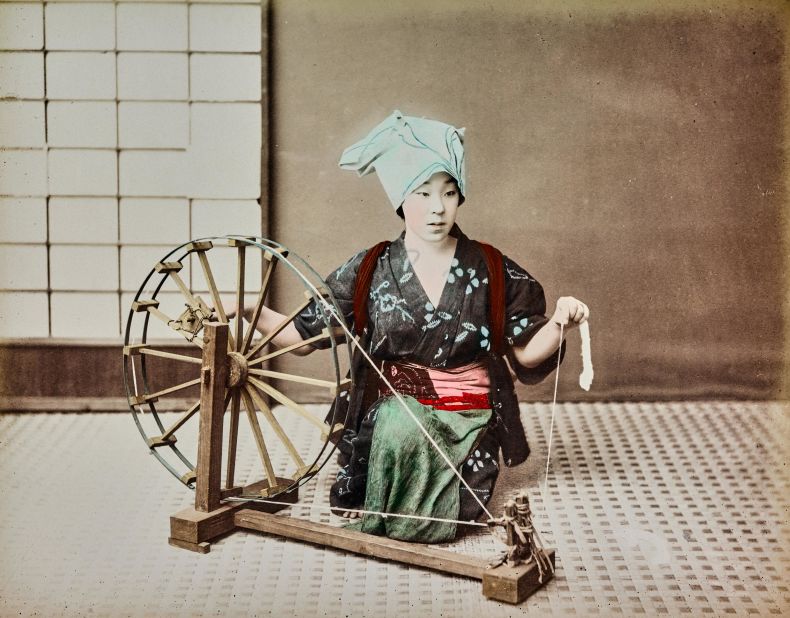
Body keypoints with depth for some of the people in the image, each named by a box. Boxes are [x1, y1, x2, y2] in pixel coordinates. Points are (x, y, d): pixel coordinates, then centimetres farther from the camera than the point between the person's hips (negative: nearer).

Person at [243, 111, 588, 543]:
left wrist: (560, 323, -15)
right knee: (398, 421, -34)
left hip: (466, 419, 0)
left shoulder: (491, 271, 1)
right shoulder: (370, 271, 1)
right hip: (389, 408, 1)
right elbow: (304, 333, 5)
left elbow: (526, 353, 4)